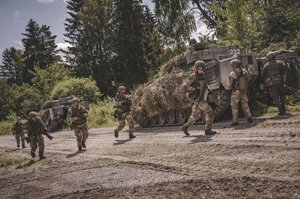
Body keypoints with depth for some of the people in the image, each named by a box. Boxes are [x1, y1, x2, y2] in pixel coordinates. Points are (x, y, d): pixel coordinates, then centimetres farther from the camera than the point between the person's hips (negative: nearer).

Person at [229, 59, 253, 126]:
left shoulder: (232, 74, -16)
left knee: (234, 106, 4)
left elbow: (231, 84, -12)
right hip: (244, 91, 5)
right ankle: (249, 117, 14)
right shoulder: (244, 71, 1)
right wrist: (246, 91, 17)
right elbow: (247, 82, 8)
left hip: (236, 92, -5)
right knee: (245, 105, 18)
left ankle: (235, 121, 4)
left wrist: (230, 88, 8)